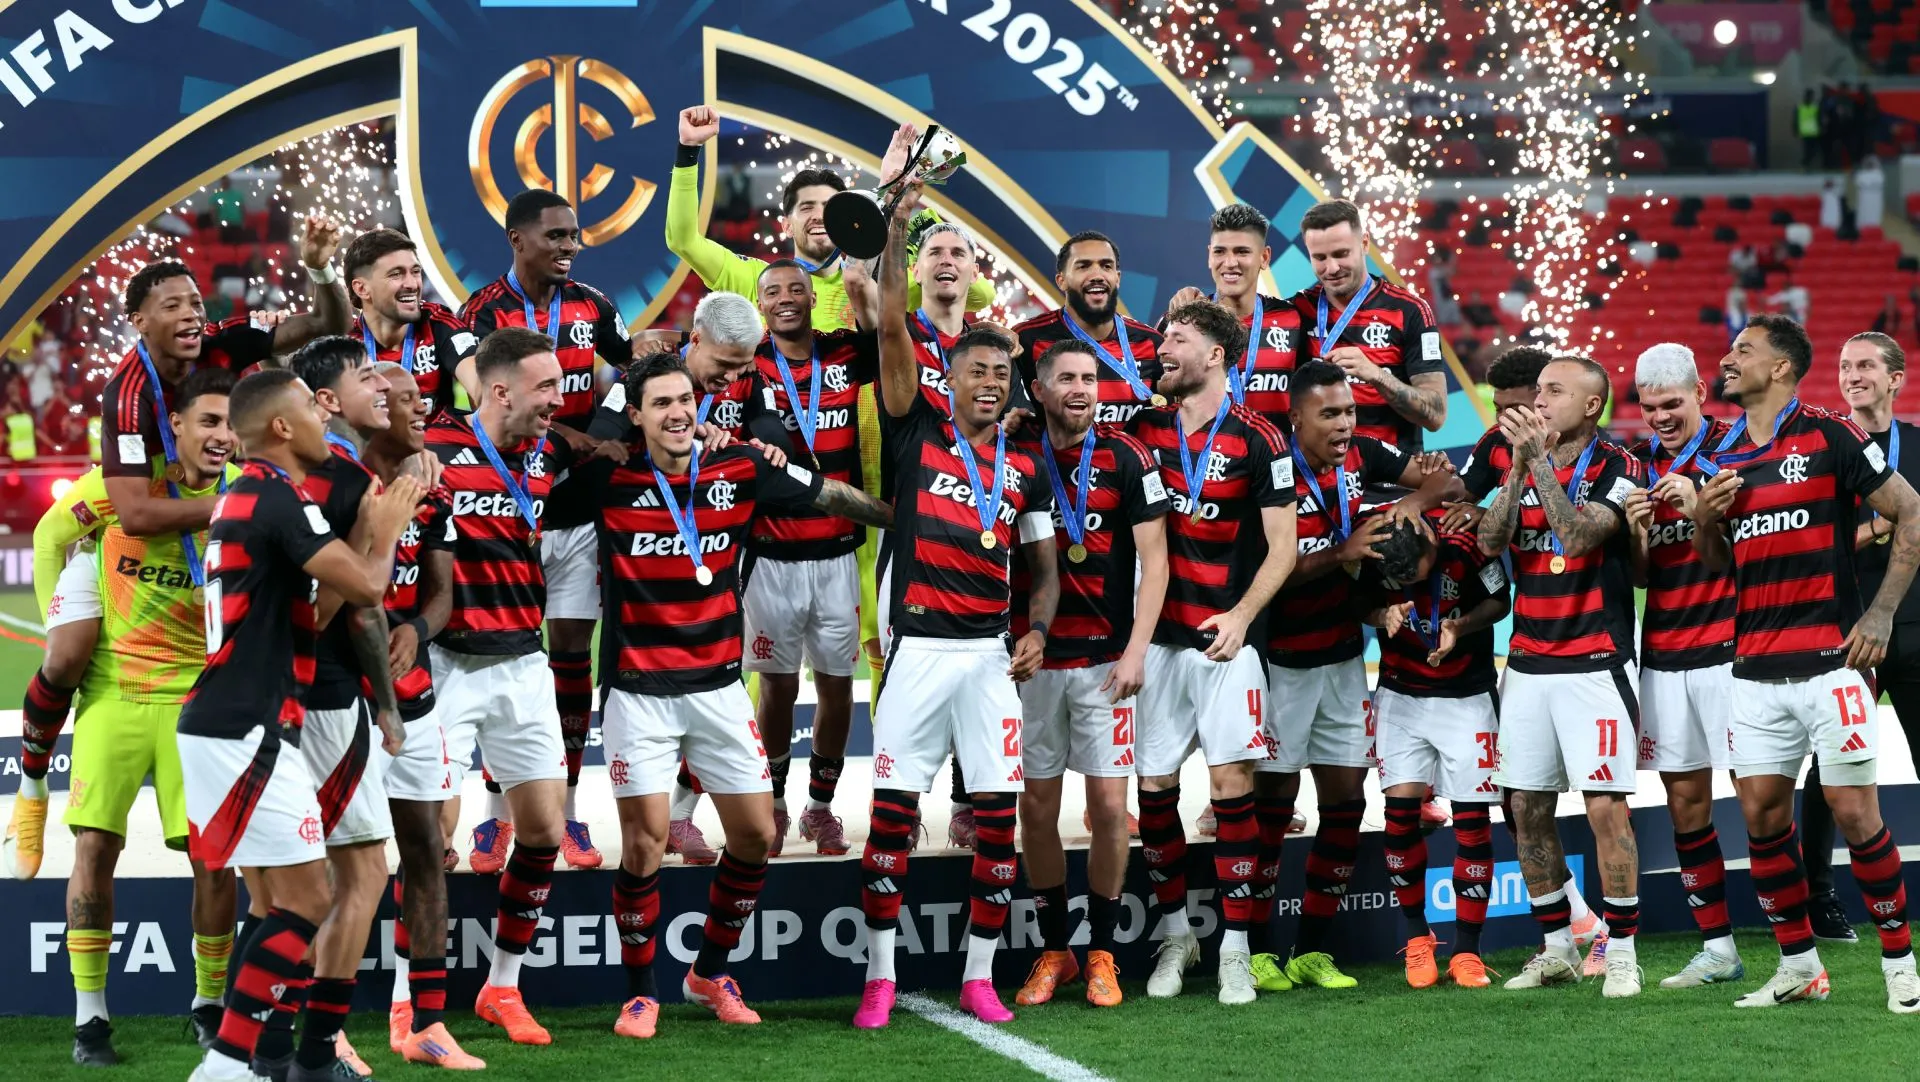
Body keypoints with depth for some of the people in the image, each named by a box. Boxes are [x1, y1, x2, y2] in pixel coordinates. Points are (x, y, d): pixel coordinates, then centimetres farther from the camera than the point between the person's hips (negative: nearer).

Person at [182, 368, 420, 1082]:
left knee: (284, 902, 13)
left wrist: (368, 532, 13)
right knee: (307, 902, -9)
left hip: (223, 727, 10)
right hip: (246, 731, -10)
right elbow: (367, 587, -18)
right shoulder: (278, 497, -13)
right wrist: (388, 531, 2)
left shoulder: (247, 498, 17)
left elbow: (313, 611, 18)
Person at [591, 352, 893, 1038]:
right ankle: (640, 993, 10)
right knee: (644, 845, -7)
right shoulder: (611, 479, -6)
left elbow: (834, 497, 13)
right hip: (639, 691, -3)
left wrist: (912, 519, 20)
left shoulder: (742, 473, 0)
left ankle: (710, 973, 25)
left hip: (719, 686, 3)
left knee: (755, 836, 5)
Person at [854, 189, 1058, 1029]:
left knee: (998, 818, 1)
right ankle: (880, 978, 4)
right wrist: (898, 228, -11)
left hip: (990, 653, 3)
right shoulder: (918, 432, 4)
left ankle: (979, 976, 9)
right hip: (918, 646, -3)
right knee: (893, 810, -3)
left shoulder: (1023, 471, 13)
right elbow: (891, 330, -6)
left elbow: (1044, 569, 18)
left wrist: (1038, 631, -2)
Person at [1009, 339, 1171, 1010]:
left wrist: (1135, 651, -10)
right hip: (1033, 656, 2)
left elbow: (1154, 561, -1)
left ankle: (1102, 952, 8)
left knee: (1109, 804, -4)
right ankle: (1054, 951, 15)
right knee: (1037, 807, 4)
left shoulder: (1126, 461, -1)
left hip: (1105, 658, -2)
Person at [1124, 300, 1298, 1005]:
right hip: (1158, 638, 4)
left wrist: (1241, 616, -13)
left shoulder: (1256, 440, -3)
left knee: (1231, 782, -6)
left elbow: (1282, 545, -2)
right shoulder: (1144, 431, 9)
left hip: (1225, 638, -4)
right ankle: (1174, 934, 18)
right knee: (1155, 786, 3)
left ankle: (1235, 949, -1)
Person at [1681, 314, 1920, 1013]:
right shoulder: (1723, 459, 13)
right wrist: (1702, 518, 1)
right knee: (1762, 814, 3)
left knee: (1855, 812, -7)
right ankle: (1798, 966, 14)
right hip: (1756, 667, 6)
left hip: (1829, 660, -6)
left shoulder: (1829, 438, -5)